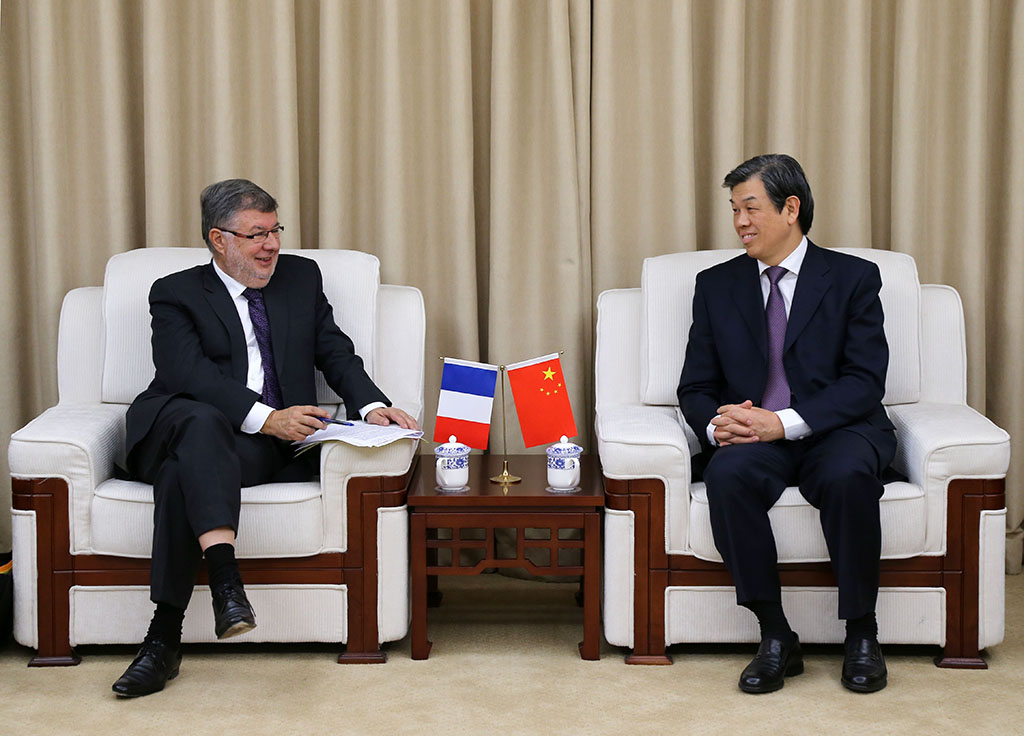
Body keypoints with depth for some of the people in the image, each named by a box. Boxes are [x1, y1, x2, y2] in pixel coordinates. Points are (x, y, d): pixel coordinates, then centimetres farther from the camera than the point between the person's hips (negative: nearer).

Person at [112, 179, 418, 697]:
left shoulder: (301, 277, 22)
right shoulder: (176, 295, 9)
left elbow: (335, 352, 15)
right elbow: (187, 372, -9)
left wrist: (371, 406, -8)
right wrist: (266, 417, -24)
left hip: (276, 446, 1)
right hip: (180, 431, -1)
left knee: (184, 470, -32)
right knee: (200, 421, -39)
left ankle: (164, 638, -36)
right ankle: (225, 579, -54)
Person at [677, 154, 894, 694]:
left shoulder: (853, 278, 5)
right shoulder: (717, 285, 14)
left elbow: (865, 381, -6)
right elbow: (696, 387, 12)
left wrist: (785, 422, -20)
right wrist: (716, 423, -13)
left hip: (835, 431, -2)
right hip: (751, 437, 2)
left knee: (848, 476, -36)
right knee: (727, 475, -33)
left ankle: (861, 635, -18)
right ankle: (775, 638, -23)